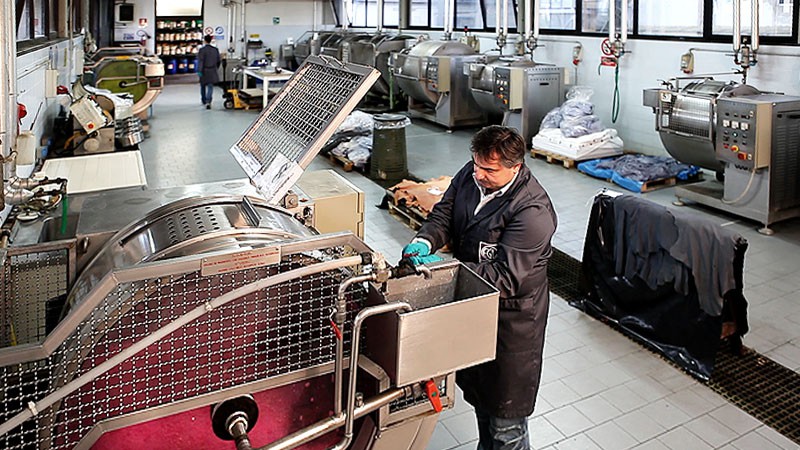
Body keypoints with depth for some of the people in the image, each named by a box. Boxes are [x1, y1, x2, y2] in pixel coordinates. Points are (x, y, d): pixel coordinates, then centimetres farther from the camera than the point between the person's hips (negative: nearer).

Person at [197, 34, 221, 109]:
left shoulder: (202, 49, -11)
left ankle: (204, 101, 33)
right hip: (212, 71, 2)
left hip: (204, 70, -2)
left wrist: (199, 71, -16)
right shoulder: (215, 49, 1)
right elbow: (219, 61, 9)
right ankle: (208, 102, -19)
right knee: (210, 87, -1)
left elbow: (200, 61, -16)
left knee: (203, 86, 18)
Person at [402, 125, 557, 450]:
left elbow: (506, 277, -30)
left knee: (505, 417, 8)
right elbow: (444, 213, 4)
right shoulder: (470, 174, -5)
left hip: (511, 319, -8)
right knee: (477, 393, 28)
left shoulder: (532, 211, -28)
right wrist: (425, 241, -18)